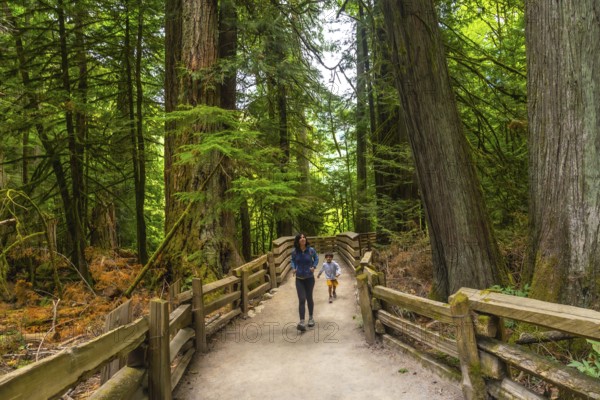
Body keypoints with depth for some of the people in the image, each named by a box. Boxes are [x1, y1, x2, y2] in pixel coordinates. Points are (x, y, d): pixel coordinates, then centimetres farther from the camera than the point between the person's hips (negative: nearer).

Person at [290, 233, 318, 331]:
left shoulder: (311, 250, -12)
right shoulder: (294, 252, -10)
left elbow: (316, 258, 8)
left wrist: (314, 266, -8)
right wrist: (293, 268, -7)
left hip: (309, 278, 0)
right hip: (299, 279, 0)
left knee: (309, 298, 14)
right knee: (301, 300, -9)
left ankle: (311, 317, 35)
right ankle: (302, 322, -11)